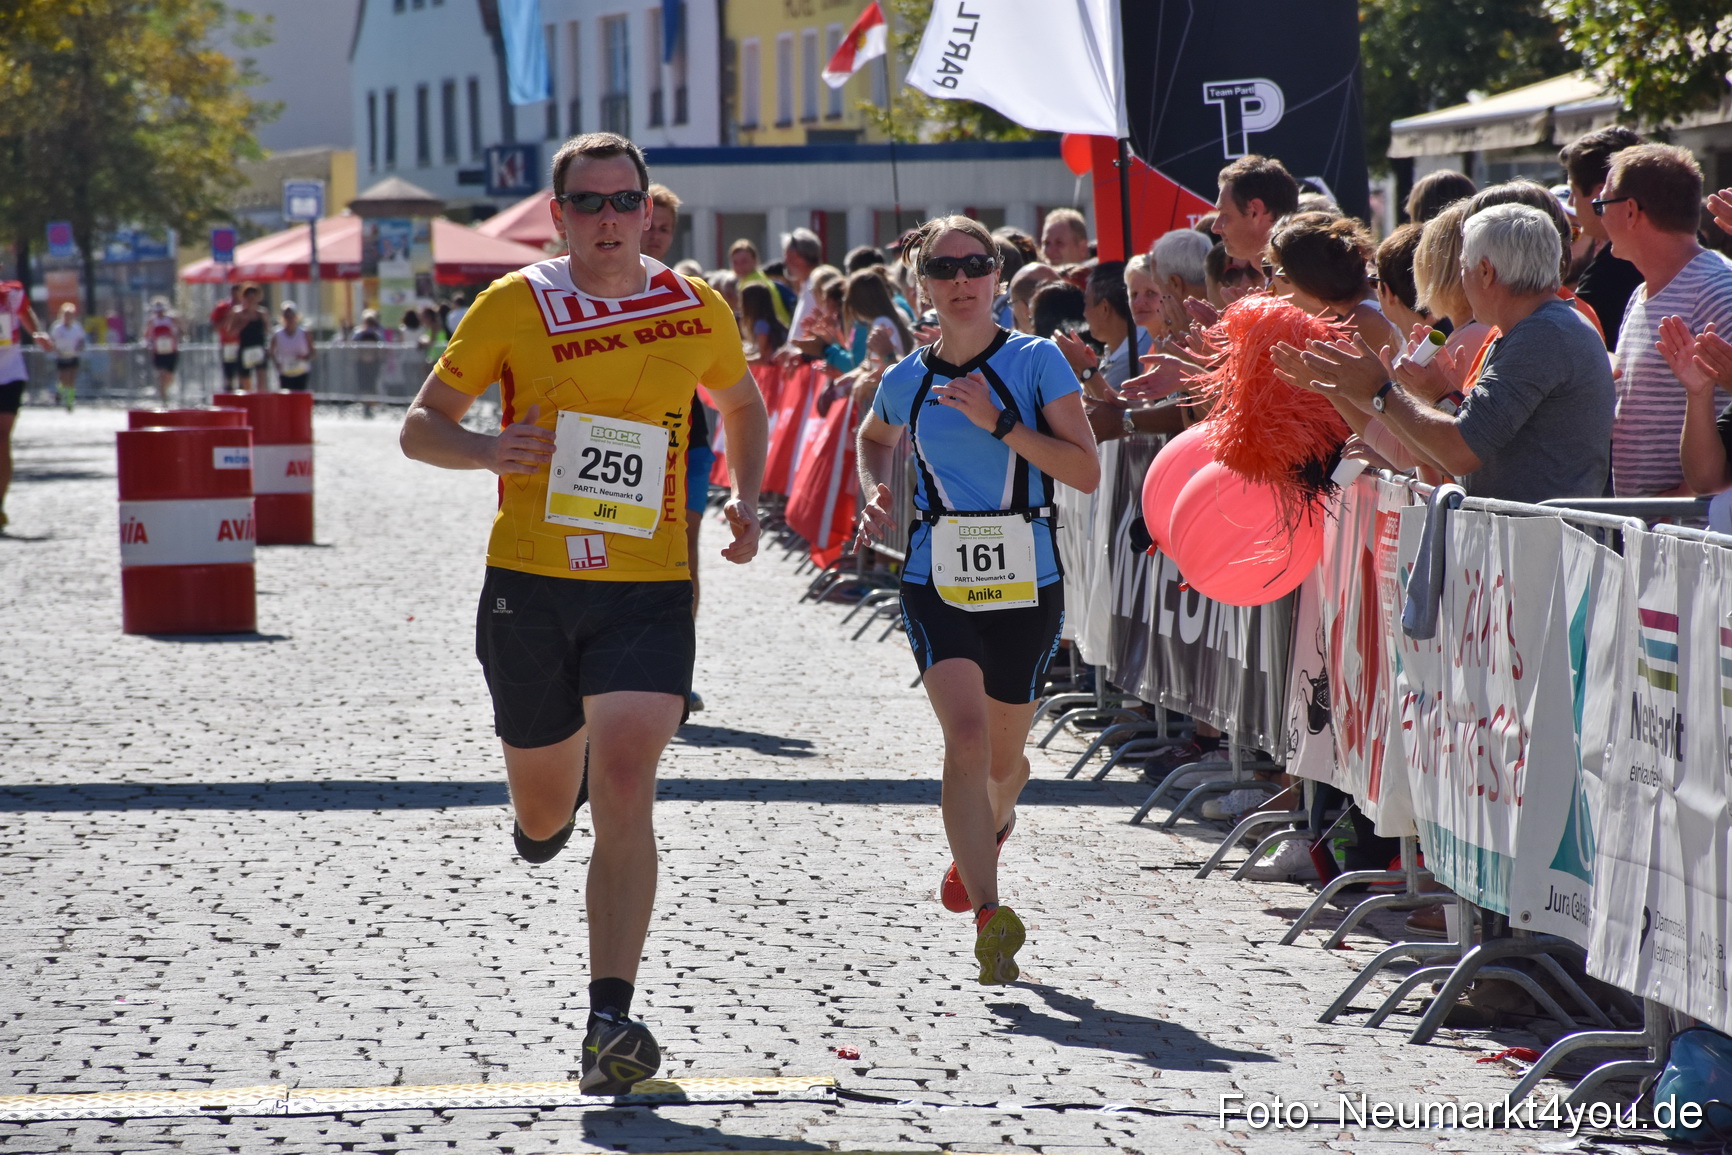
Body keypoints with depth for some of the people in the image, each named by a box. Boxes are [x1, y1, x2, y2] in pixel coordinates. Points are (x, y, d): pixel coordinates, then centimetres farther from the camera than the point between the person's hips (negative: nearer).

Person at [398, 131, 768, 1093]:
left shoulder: (697, 311, 5)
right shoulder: (514, 307, -1)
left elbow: (743, 406, 24)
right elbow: (421, 425, 3)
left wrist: (743, 501, 7)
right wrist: (487, 449, -18)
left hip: (649, 591, 0)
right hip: (529, 585, 1)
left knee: (623, 788, -19)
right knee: (544, 812, 13)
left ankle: (610, 1021, -18)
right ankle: (556, 797, 53)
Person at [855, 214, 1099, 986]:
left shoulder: (1036, 363, -5)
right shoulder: (907, 382, 3)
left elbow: (1086, 471, -13)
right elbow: (874, 439, 27)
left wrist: (1000, 423, -21)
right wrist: (877, 493, 7)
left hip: (1026, 582, 0)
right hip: (938, 581, 0)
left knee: (1003, 755, 14)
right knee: (965, 737, -20)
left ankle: (990, 828, 52)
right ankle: (990, 917, -24)